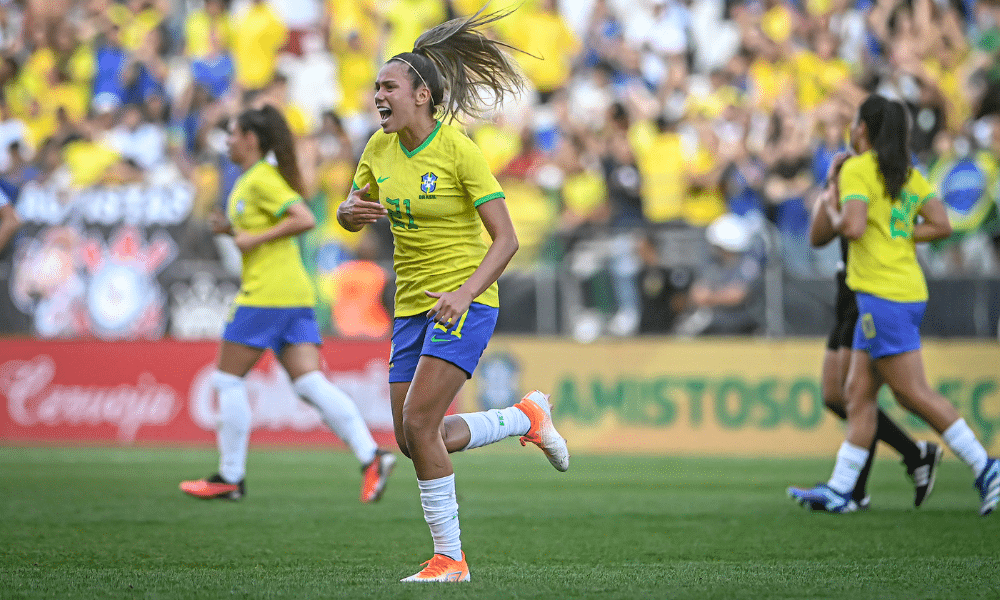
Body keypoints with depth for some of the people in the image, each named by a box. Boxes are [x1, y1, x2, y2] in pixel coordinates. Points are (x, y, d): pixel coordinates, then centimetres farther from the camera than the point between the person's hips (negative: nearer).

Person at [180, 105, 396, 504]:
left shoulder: (262, 179, -10)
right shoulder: (251, 180, 20)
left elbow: (304, 219, -20)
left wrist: (255, 238, -16)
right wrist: (233, 231, 14)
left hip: (266, 294, -9)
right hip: (295, 295, 9)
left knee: (227, 380, 1)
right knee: (311, 384, -2)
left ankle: (230, 478, 6)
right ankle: (371, 458, -17)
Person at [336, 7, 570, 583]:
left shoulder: (459, 150, -14)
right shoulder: (380, 148, 4)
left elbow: (507, 238, -15)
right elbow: (349, 216, 17)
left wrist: (464, 293, -29)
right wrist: (353, 211, -9)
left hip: (466, 303, -7)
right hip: (413, 305, 7)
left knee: (419, 421, -19)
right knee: (416, 442, 6)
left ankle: (450, 557, -8)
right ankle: (525, 417, 30)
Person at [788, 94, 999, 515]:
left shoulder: (857, 169, -9)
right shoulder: (910, 173, 14)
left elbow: (852, 227, -20)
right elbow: (942, 226, 7)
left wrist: (833, 212, 0)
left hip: (882, 295, -9)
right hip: (909, 291, 9)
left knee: (913, 393, -7)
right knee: (858, 393, 9)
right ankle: (840, 489, 8)